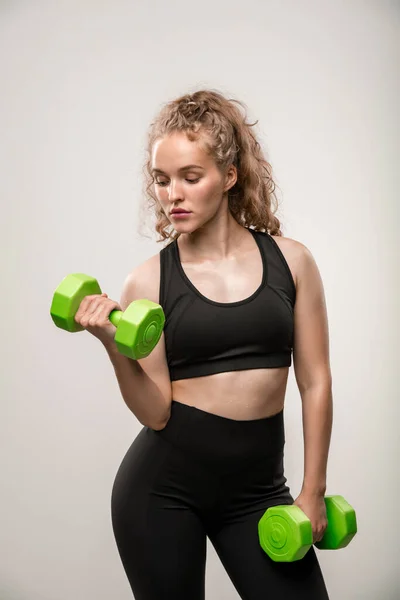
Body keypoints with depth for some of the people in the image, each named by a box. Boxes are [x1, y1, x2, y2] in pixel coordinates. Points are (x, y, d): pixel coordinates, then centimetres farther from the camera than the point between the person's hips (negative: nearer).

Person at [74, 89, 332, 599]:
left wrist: (313, 492, 3)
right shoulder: (148, 281, -3)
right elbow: (155, 412, -7)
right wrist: (114, 345, -22)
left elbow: (315, 382, 3)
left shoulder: (290, 261, 0)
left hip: (257, 487, 1)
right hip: (163, 485, -1)